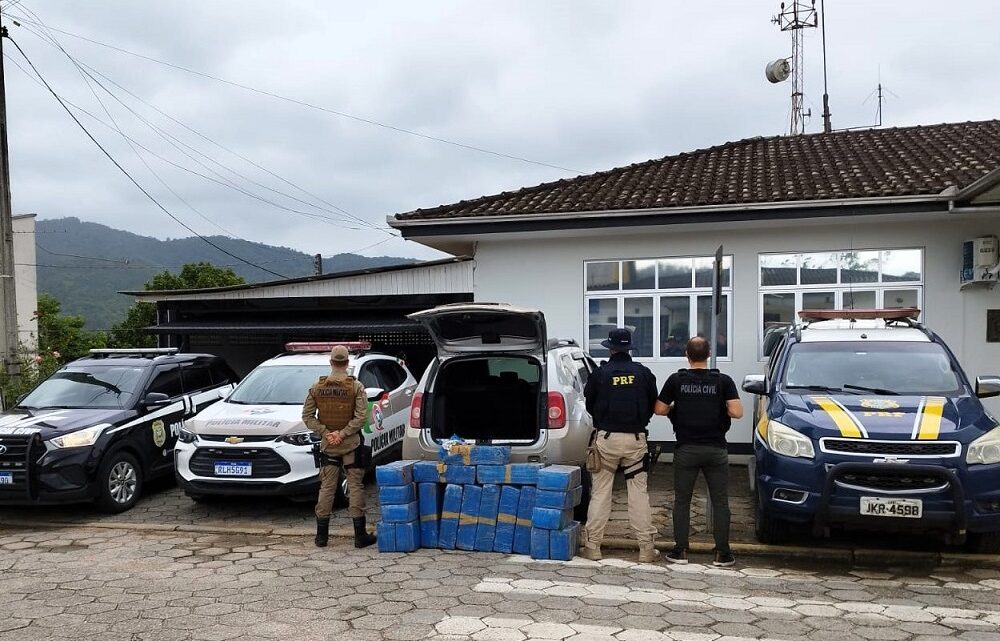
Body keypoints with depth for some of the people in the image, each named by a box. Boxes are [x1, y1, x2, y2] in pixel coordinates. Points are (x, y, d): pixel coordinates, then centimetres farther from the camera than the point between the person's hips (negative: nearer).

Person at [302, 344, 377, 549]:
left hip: (327, 446, 3)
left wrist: (325, 433, -3)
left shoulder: (317, 387, 0)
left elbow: (307, 416, 0)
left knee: (326, 488, 9)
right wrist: (342, 434, -12)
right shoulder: (356, 387, -8)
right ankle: (360, 535, 5)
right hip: (351, 445, -2)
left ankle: (322, 535, 13)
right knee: (355, 487, 3)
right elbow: (361, 416, -16)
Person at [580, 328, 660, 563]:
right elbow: (653, 405, 8)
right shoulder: (643, 373, 2)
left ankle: (592, 546, 8)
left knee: (600, 493, 5)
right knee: (639, 493, 7)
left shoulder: (600, 374, -4)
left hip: (606, 438, -1)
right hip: (636, 439, 1)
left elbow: (590, 405, 5)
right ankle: (646, 548, 8)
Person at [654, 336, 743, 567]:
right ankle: (722, 553, 10)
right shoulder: (723, 381, -3)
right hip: (716, 449, 0)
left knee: (682, 501, 9)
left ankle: (680, 551, 11)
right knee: (720, 502, 8)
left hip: (686, 449, 0)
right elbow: (736, 412, -10)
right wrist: (718, 408, 8)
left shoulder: (676, 380, -2)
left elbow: (659, 409, -1)